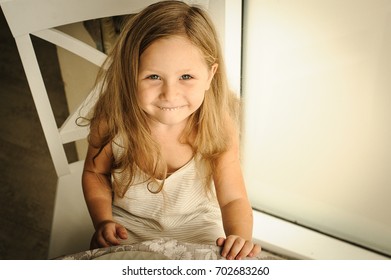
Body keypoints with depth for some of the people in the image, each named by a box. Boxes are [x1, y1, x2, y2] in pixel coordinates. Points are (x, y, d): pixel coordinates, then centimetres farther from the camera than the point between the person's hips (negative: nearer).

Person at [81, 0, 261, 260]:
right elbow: (95, 172, -3)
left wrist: (240, 238, -38)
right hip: (128, 225, 1)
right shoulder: (111, 121, -23)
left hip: (196, 224, 0)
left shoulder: (219, 128, -24)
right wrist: (103, 221, -16)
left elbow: (233, 199, -18)